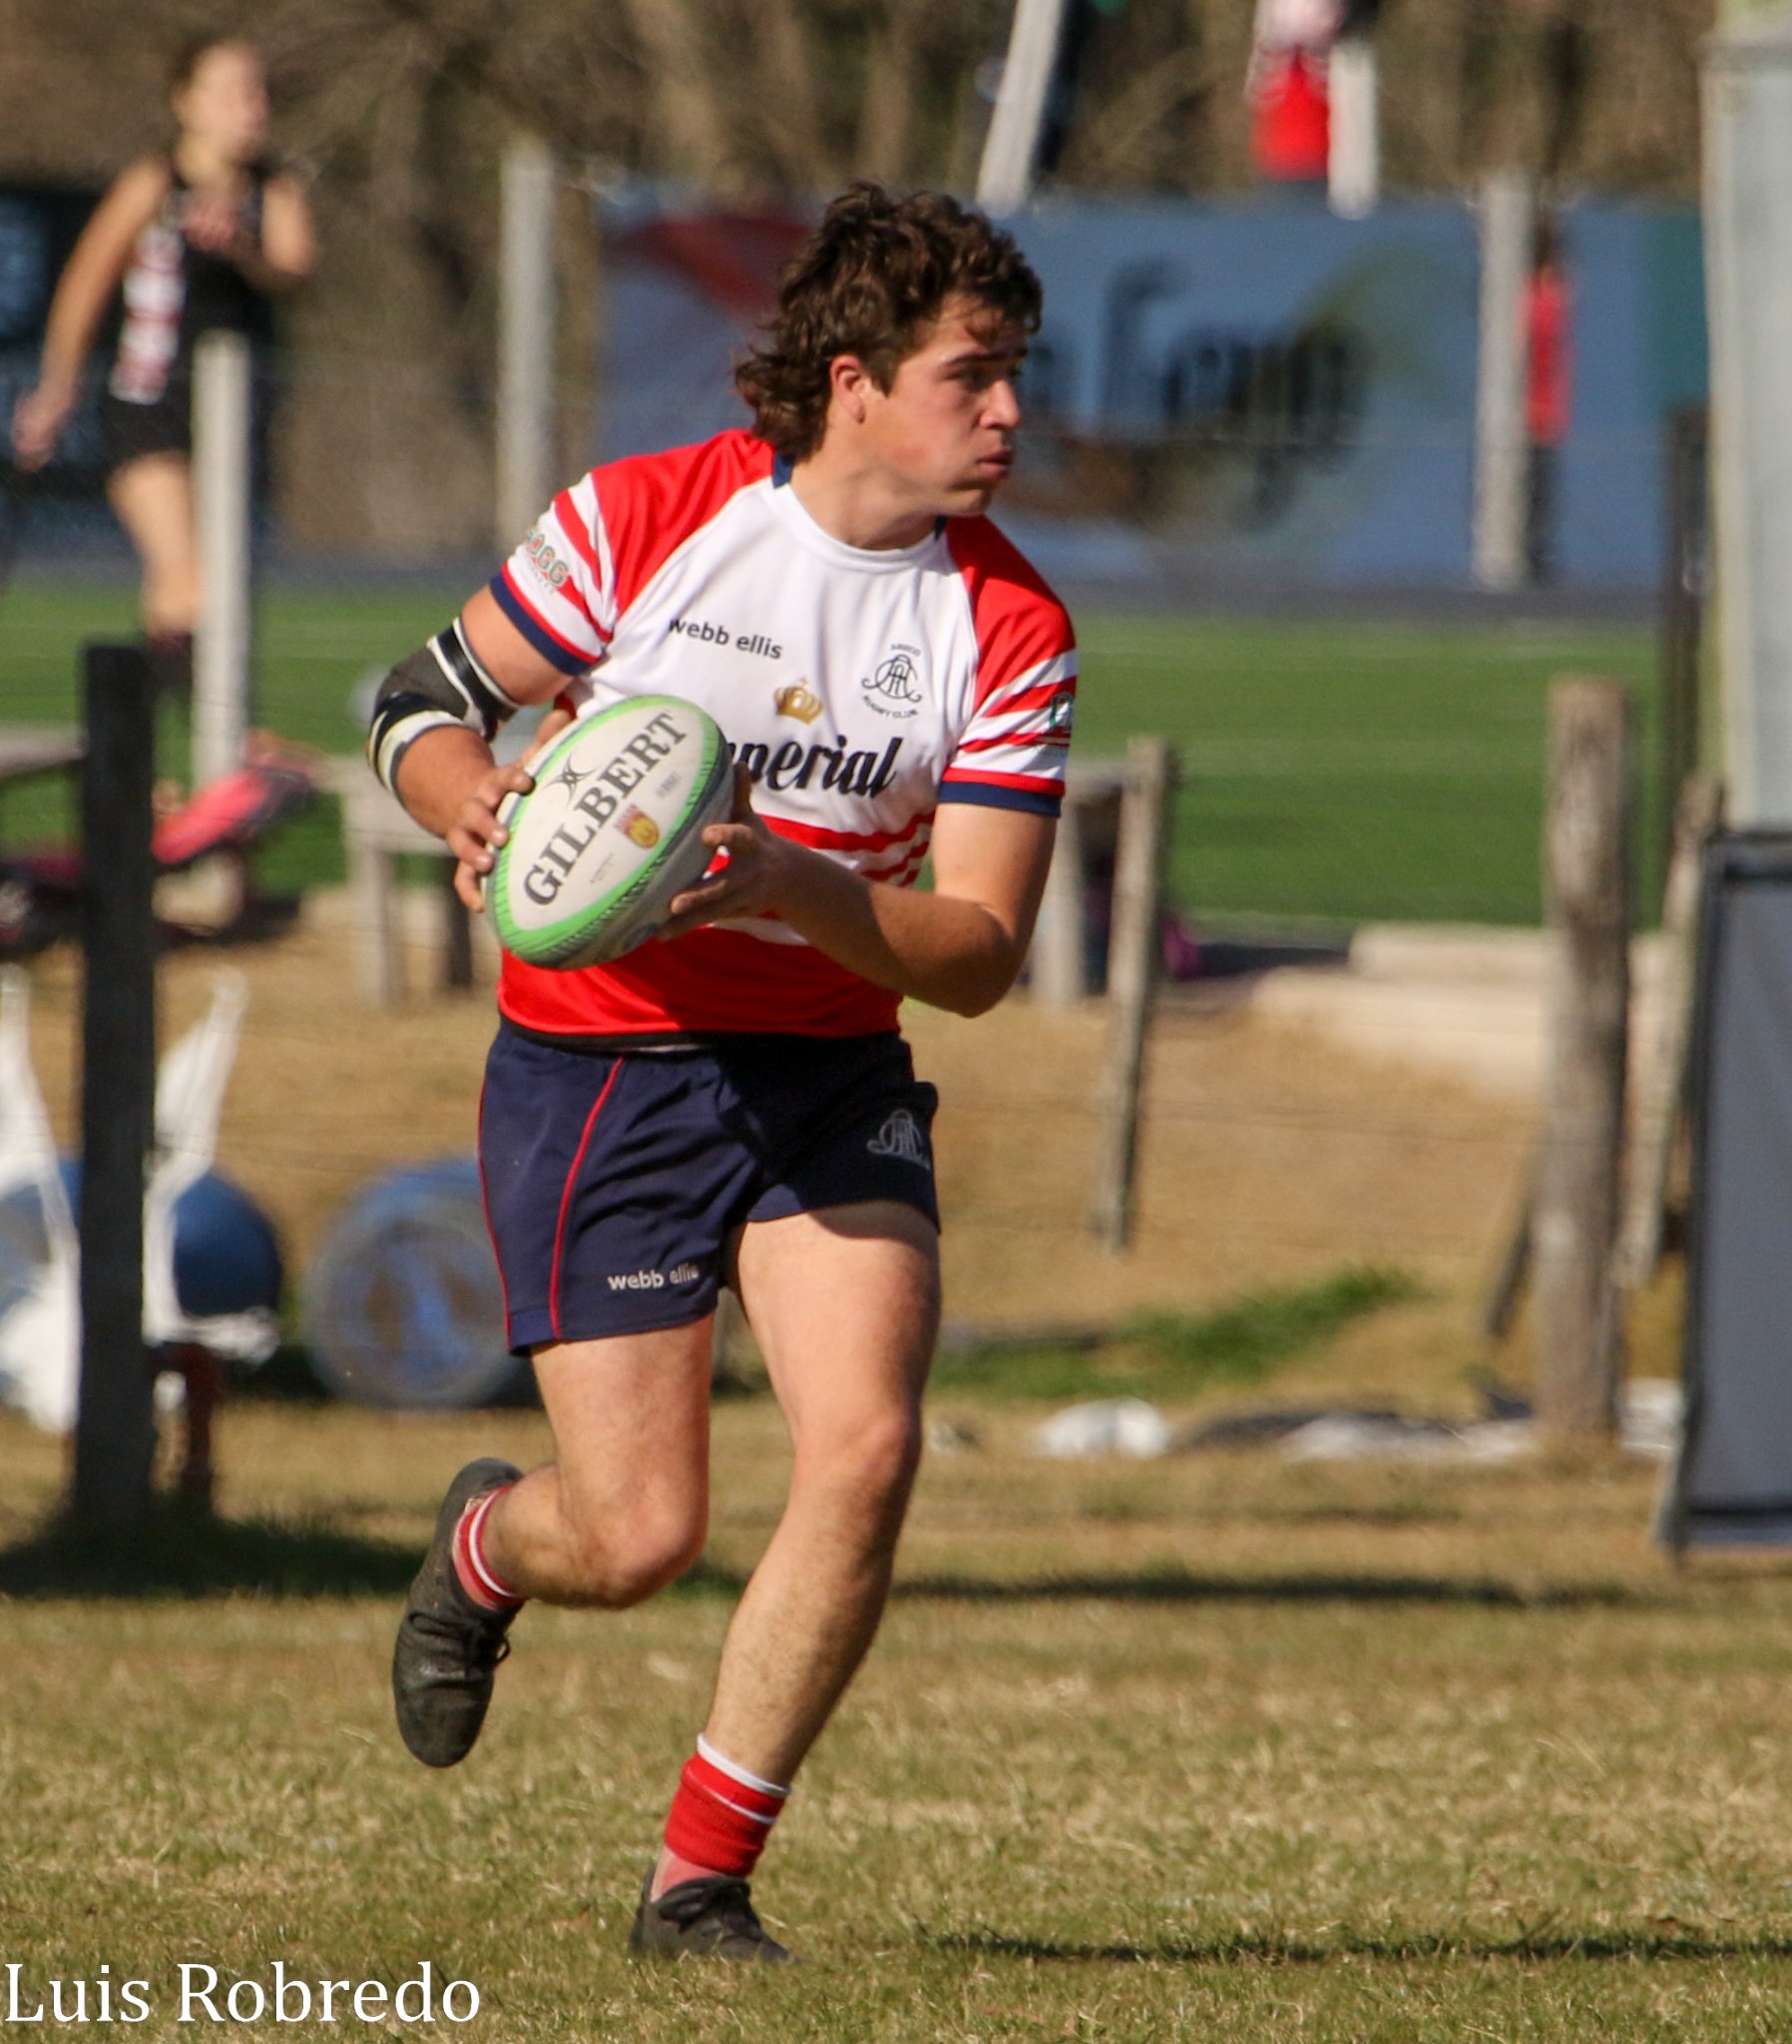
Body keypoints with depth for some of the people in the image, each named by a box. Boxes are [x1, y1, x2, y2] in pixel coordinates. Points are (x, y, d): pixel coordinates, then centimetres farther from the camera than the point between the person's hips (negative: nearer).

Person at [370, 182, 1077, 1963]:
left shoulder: (1011, 626, -5)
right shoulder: (646, 517, -9)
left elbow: (978, 953, -8)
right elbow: (424, 697, 4)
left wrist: (787, 884, -26)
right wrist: (471, 801, -19)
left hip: (830, 1072, 2)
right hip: (595, 1065, -2)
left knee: (865, 1448, -20)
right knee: (639, 1536, -7)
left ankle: (700, 1880, -3)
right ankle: (482, 1550, 33)